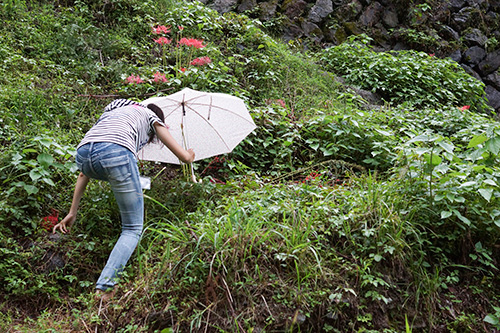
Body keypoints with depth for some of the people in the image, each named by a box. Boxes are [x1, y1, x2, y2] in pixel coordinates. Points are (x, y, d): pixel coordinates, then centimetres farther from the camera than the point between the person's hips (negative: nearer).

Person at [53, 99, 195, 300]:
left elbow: (84, 172, 34)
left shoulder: (110, 113, 41)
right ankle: (104, 288, -10)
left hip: (82, 153, 5)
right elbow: (184, 157, 26)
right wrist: (189, 154, 52)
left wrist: (72, 212, 34)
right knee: (133, 229, 5)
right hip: (116, 152, -5)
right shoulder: (150, 115, 30)